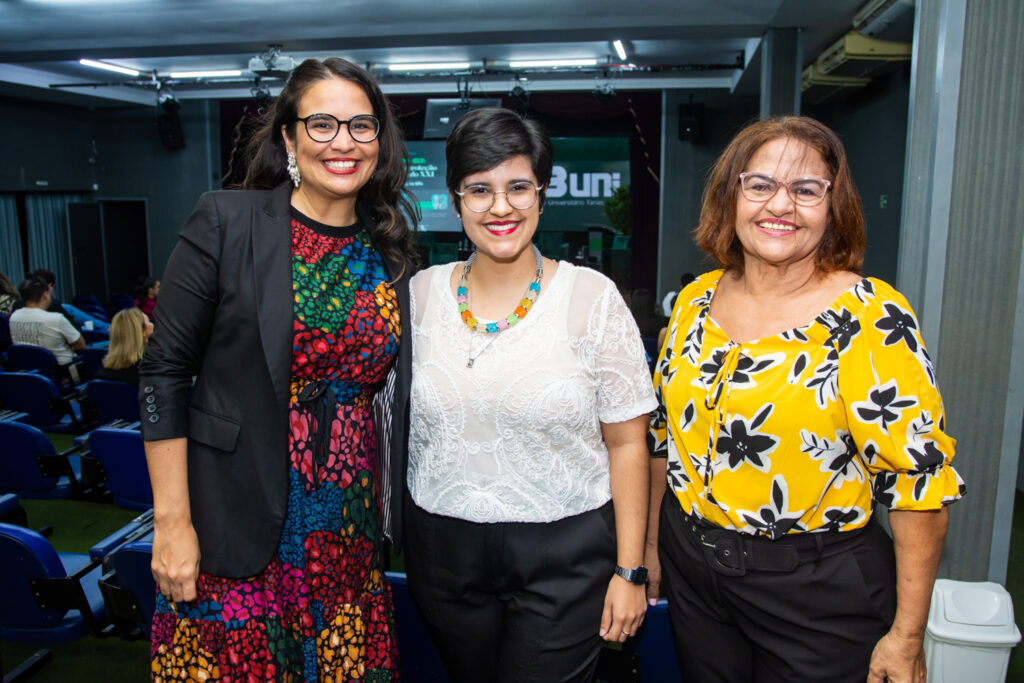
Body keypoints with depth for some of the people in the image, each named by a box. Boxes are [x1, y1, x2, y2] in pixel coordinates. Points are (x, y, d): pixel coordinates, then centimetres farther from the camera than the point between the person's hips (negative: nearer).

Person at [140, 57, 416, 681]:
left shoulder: (392, 250, 4)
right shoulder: (227, 222, -8)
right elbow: (165, 373, -8)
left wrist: (388, 514, 8)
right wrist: (172, 523, -10)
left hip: (352, 533, 4)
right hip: (238, 530, -3)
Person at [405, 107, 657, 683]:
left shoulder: (592, 297, -9)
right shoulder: (421, 293, 0)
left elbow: (627, 442, -6)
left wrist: (630, 571, -6)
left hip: (565, 554, -3)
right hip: (443, 548, 3)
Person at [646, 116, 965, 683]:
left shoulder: (872, 317, -15)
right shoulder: (696, 301, 0)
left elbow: (918, 475, -14)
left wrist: (906, 636, -12)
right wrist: (653, 540, 14)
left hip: (818, 590, -4)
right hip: (691, 571, 5)